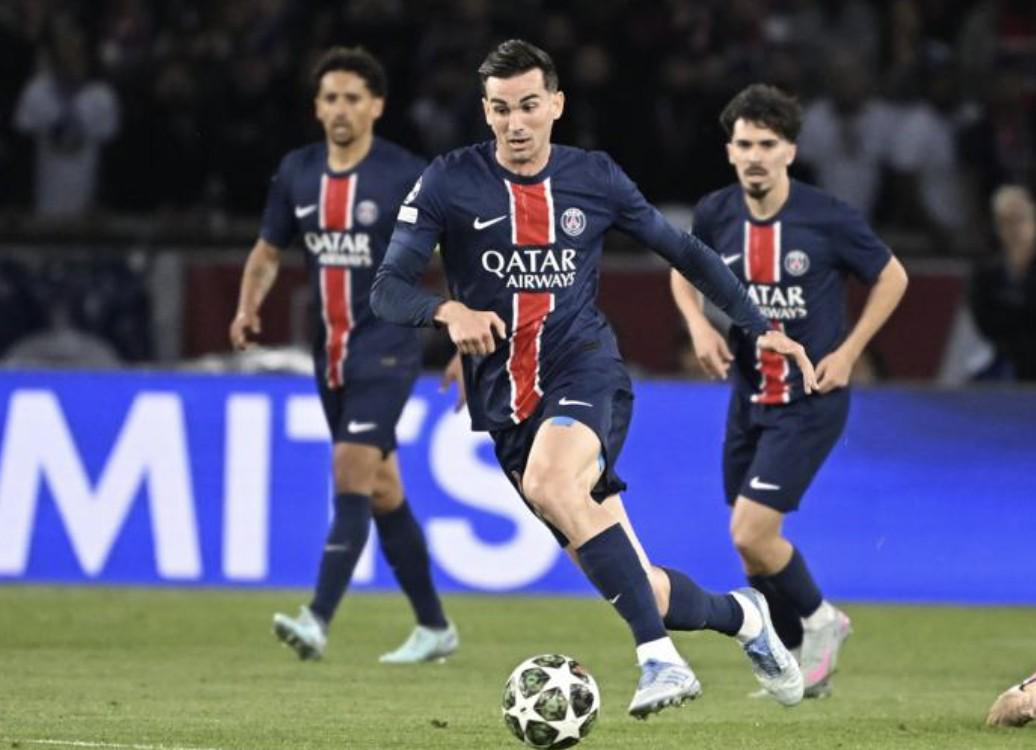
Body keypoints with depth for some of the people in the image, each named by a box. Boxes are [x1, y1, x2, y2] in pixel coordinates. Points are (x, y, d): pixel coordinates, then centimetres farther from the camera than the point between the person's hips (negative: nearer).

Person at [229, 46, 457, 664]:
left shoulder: (406, 177, -10)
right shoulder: (297, 173, 5)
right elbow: (269, 251, 16)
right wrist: (249, 307, -4)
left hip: (387, 350, -6)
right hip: (331, 352, 6)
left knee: (352, 475, -18)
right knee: (382, 492, 11)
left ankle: (319, 620, -24)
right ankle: (434, 626, 22)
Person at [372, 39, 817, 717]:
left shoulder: (594, 178, 4)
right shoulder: (450, 183, 0)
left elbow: (685, 252, 17)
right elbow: (387, 290, -5)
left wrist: (759, 327, 16)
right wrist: (449, 312, -25)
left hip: (586, 370, -2)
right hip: (506, 398, 2)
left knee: (549, 484, -37)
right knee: (629, 584, -2)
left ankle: (659, 658, -37)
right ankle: (743, 617, 29)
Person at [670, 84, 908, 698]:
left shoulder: (828, 218, -15)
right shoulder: (716, 215, -4)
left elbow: (892, 277, 0)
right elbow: (684, 270, 18)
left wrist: (848, 353, -7)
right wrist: (699, 325, -1)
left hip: (810, 399, -5)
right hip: (748, 395, 5)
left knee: (752, 532, -16)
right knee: (752, 545, 9)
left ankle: (819, 621, 11)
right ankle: (798, 660, 30)